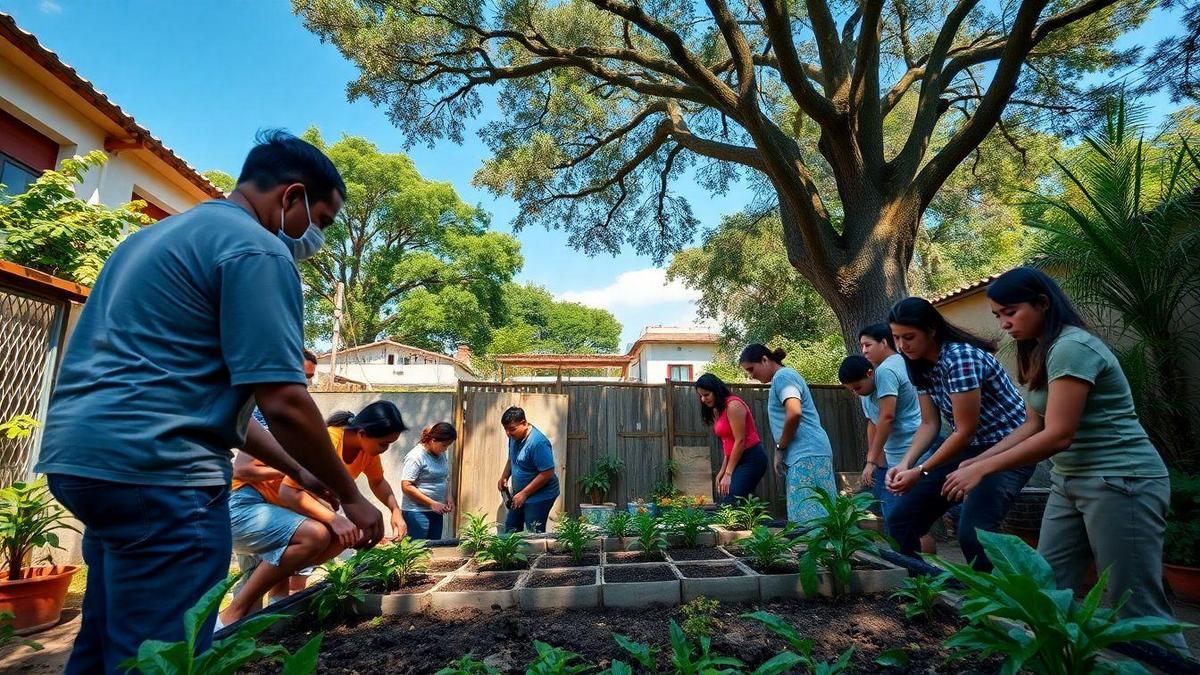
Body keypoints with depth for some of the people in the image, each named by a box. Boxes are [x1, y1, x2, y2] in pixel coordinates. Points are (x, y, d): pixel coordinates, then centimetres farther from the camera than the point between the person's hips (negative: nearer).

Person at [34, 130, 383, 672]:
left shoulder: (162, 232, 20)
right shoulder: (256, 248, -12)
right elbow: (283, 402, -19)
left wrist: (295, 469, 21)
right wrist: (349, 494, -3)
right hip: (153, 469, -10)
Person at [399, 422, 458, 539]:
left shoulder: (442, 456, 9)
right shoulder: (416, 456, -13)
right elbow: (406, 486, -18)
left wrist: (449, 497, 3)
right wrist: (432, 503, -18)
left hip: (436, 512, 7)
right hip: (417, 512, -7)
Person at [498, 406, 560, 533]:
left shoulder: (538, 442, -28)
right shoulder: (514, 436, -1)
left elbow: (547, 473, -27)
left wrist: (524, 494, -23)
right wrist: (504, 477, 1)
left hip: (540, 496, -9)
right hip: (520, 494, 9)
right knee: (510, 529, 18)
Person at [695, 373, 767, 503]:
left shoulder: (733, 405, -12)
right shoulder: (717, 410, 15)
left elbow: (740, 441, -15)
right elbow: (728, 443, 11)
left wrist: (728, 473, -13)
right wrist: (723, 470, 3)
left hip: (750, 459, -9)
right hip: (737, 460, 9)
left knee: (730, 505, -16)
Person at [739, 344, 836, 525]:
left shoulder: (782, 376, -8)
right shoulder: (785, 377, 22)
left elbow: (794, 413, -23)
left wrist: (779, 448, -11)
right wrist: (783, 450, 14)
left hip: (807, 454, -10)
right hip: (808, 454, 10)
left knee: (809, 519, -10)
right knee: (817, 516, 7)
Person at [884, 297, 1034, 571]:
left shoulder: (961, 357, -23)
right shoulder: (922, 366, 2)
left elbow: (966, 430, -22)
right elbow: (930, 423, 4)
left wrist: (920, 472, -19)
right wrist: (905, 464, -11)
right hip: (967, 447, 8)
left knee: (971, 532, -26)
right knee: (900, 520, 1)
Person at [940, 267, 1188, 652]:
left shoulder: (1071, 347, -19)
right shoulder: (1040, 353, 10)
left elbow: (1058, 435, -24)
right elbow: (1033, 425, 10)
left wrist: (982, 470, -21)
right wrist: (979, 460, 0)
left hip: (1122, 482, -9)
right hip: (1070, 482, 9)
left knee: (1135, 608, 0)